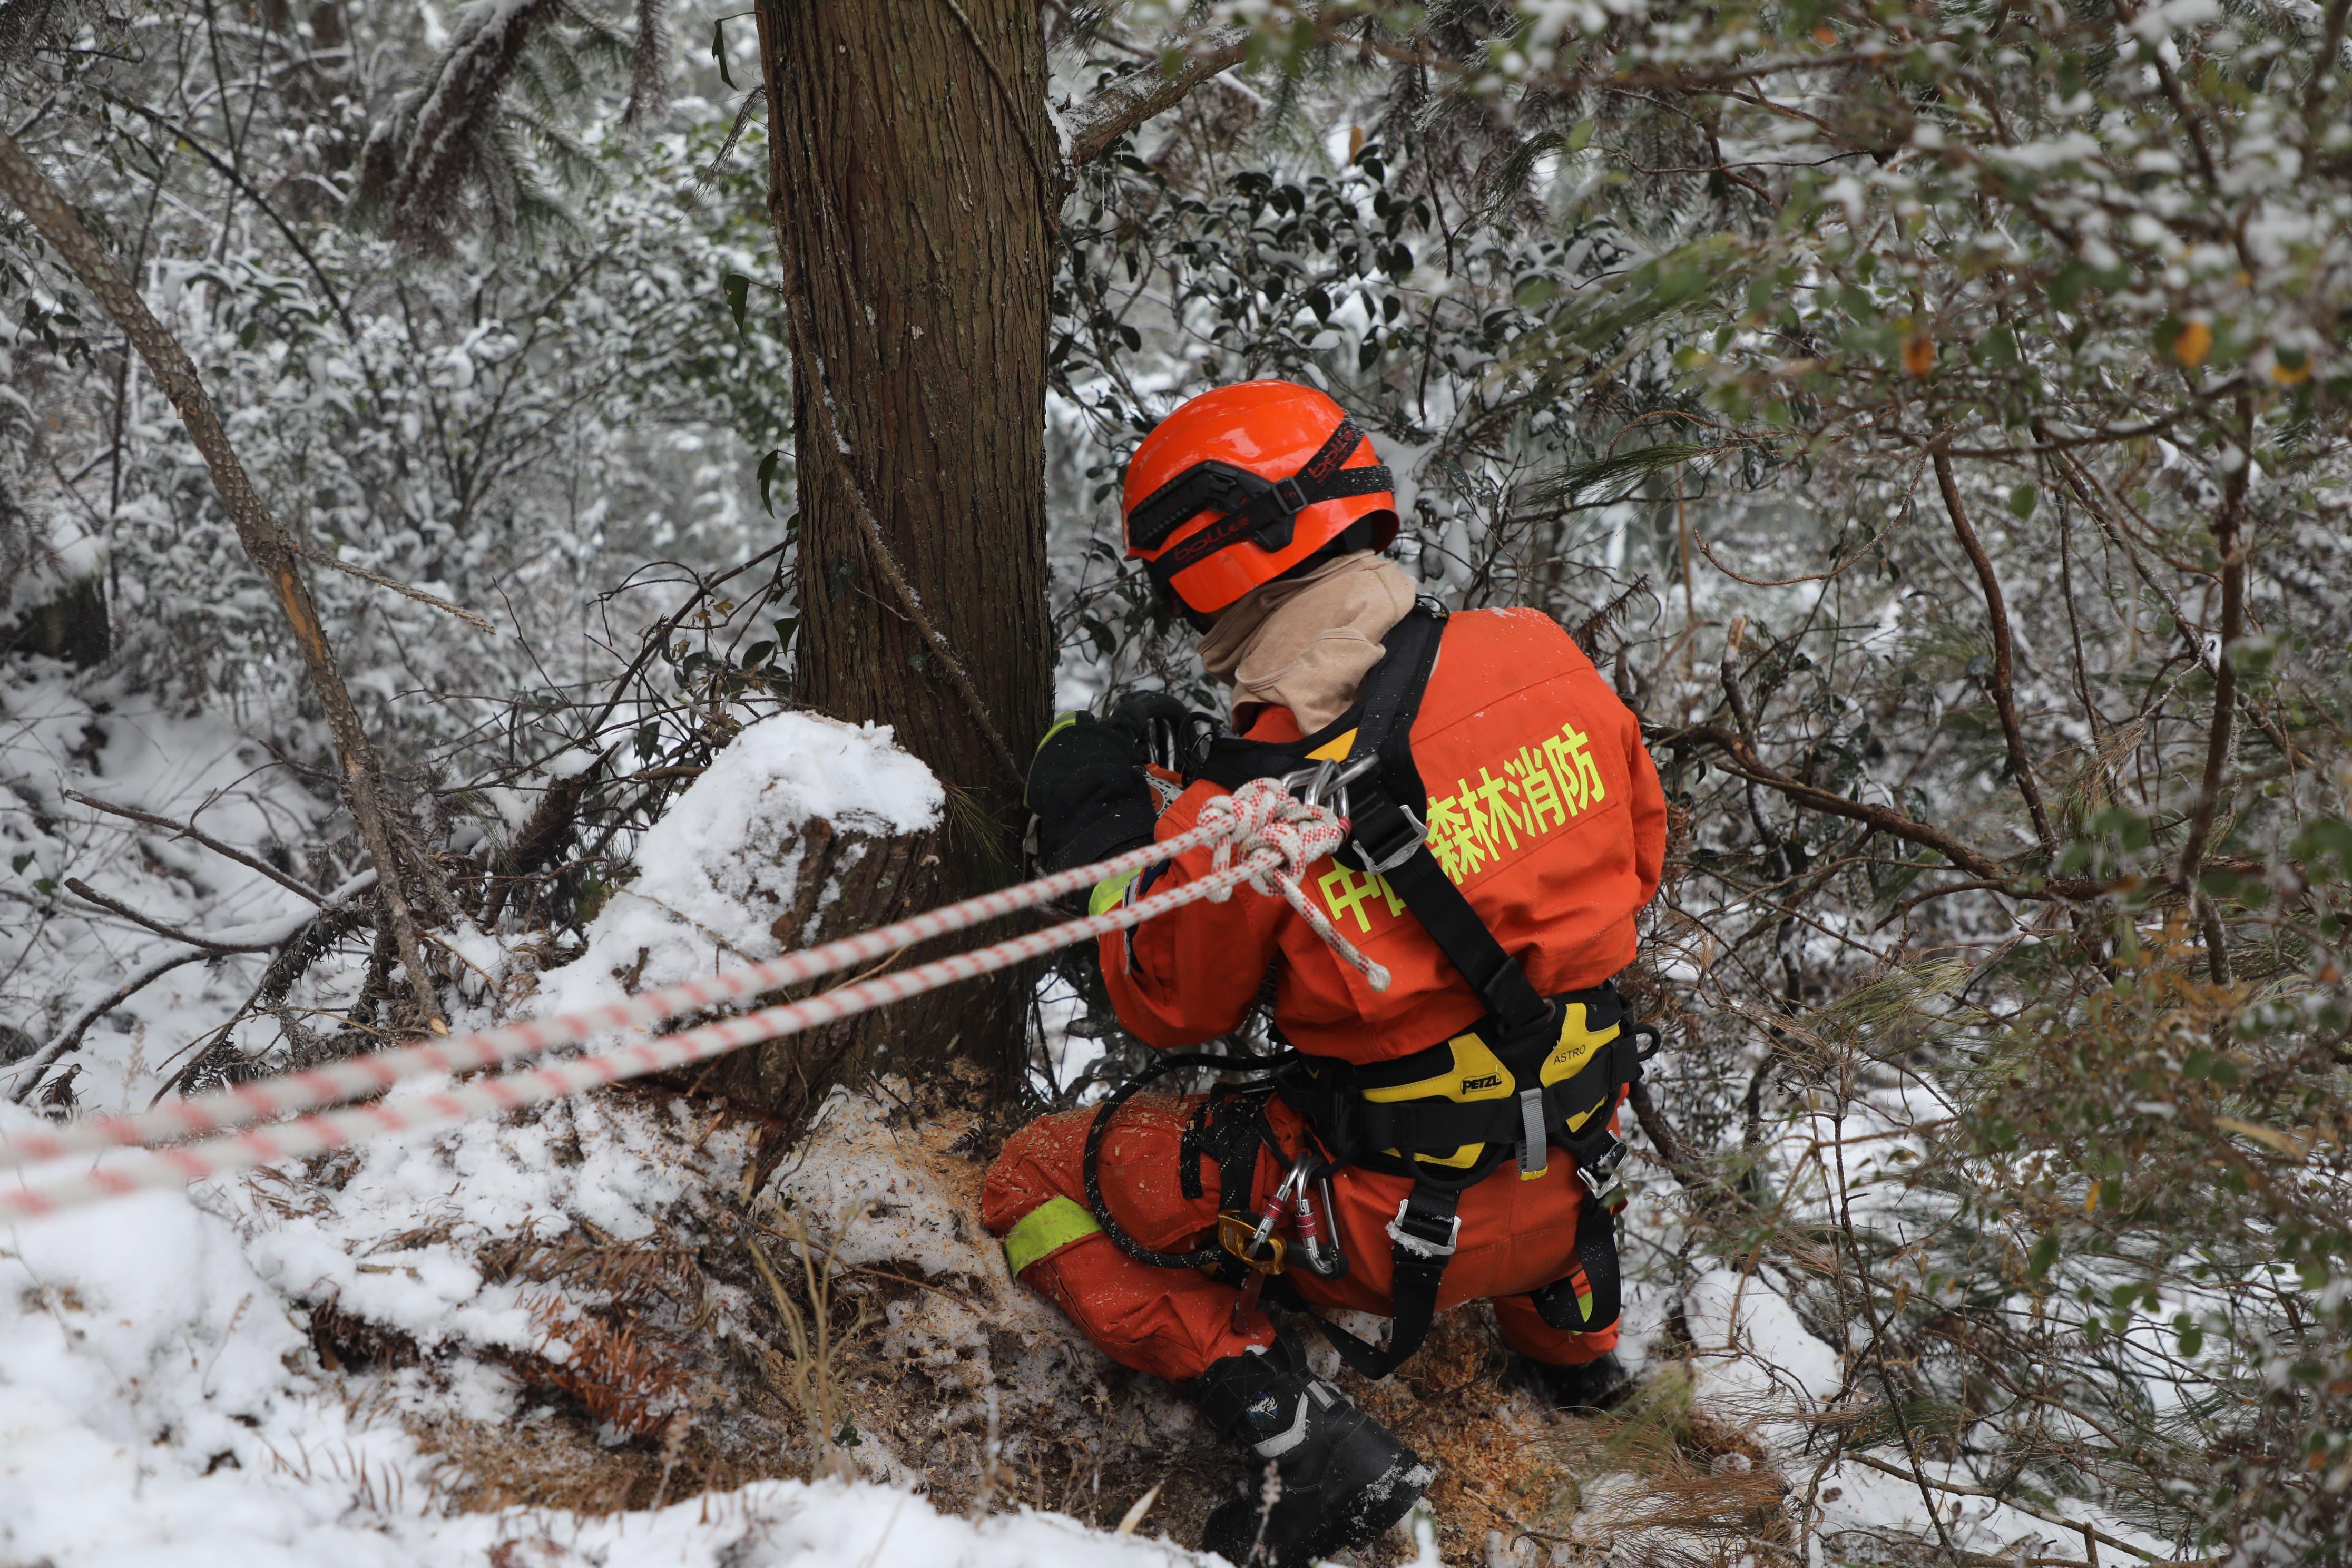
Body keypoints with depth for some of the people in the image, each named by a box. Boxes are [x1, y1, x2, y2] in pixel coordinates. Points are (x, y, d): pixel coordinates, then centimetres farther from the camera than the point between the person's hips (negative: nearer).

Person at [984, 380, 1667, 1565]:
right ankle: (1570, 1331, 40)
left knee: (1038, 1181, 8)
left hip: (1393, 1227, -6)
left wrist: (1104, 832, 7)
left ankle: (1302, 1440, -3)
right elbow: (1636, 861, 7)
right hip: (1574, 1186, 6)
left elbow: (1171, 1007, -6)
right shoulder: (1544, 658, -11)